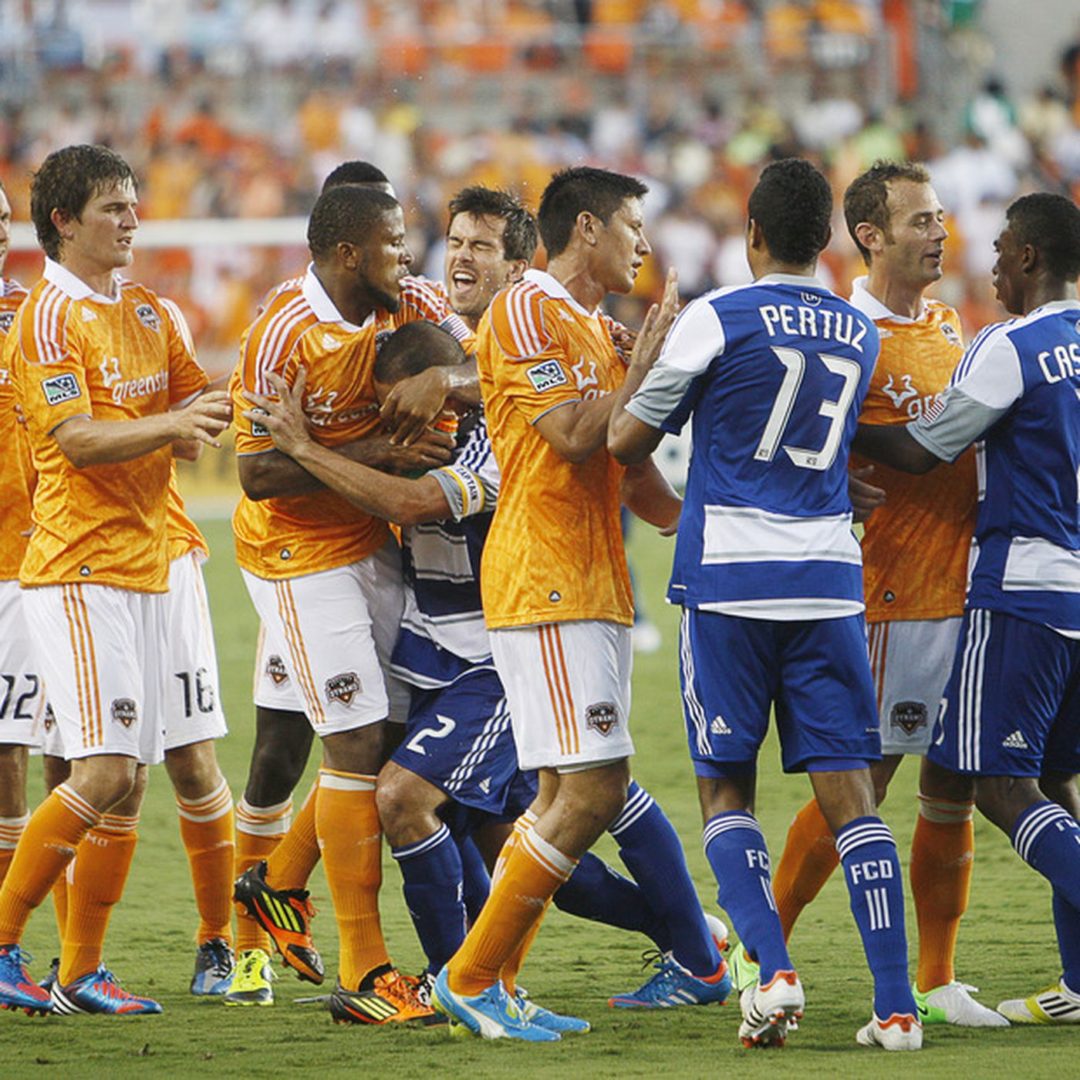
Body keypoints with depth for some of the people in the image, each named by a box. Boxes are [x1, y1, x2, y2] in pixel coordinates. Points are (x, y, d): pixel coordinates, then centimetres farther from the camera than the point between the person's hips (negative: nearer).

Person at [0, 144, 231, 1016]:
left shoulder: (150, 313, 16)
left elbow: (198, 403, 14)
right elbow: (77, 439, -16)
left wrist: (221, 407, -6)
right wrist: (169, 425, -26)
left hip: (144, 565, 8)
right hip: (78, 570, -8)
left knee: (129, 781, 6)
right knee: (104, 771, -16)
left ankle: (82, 972, 11)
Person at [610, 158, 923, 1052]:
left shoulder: (718, 319, -6)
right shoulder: (860, 333, 10)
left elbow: (627, 441, -2)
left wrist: (644, 359, 17)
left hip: (728, 576, -3)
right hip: (830, 579, 3)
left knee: (726, 790, 6)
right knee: (848, 790, 2)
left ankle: (774, 970, -12)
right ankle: (896, 1003, -6)